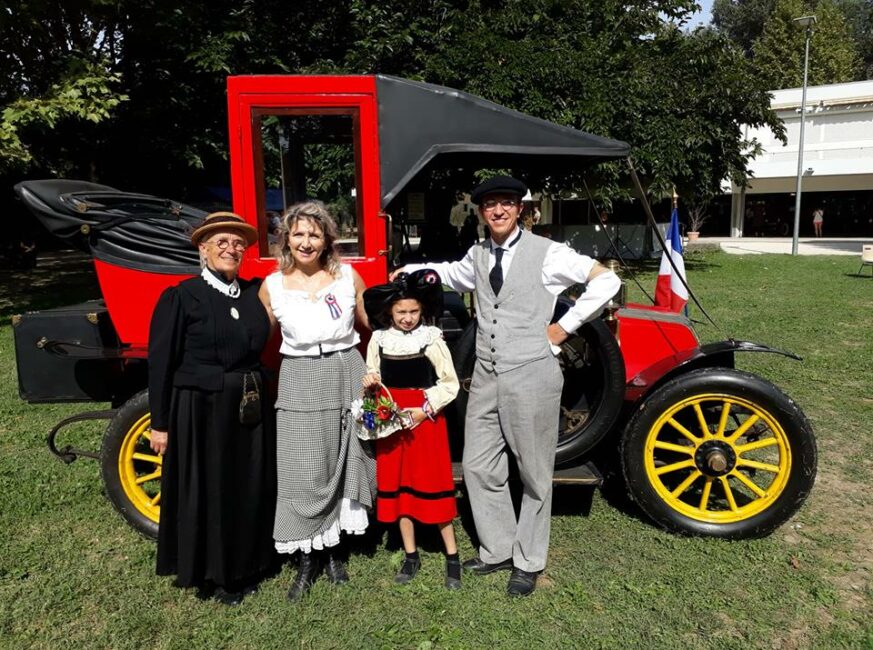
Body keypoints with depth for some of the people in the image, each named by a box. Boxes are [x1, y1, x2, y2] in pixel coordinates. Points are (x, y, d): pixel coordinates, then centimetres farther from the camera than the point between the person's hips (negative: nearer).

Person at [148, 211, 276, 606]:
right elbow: (160, 363, -8)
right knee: (205, 492, 8)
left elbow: (262, 348, 9)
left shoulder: (254, 293, 5)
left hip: (250, 410, 5)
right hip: (200, 410, -5)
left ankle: (245, 567, 35)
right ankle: (211, 575, 29)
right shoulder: (180, 297, -8)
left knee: (250, 489, 15)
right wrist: (159, 424, -8)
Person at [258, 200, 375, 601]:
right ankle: (307, 560, 19)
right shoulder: (272, 286, 0)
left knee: (343, 464, 9)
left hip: (347, 376, 1)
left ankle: (331, 550, 29)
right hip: (299, 383, -1)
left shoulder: (348, 276, 0)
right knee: (305, 474, 0)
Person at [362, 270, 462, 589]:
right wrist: (369, 383, -9)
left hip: (425, 419, -4)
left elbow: (450, 383, -5)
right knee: (396, 485, 9)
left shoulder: (432, 339, -8)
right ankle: (411, 556, 24)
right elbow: (372, 376, 13)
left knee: (433, 484, 0)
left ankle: (452, 557, 14)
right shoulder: (379, 339, 2)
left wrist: (424, 410, -14)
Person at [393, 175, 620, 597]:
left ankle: (528, 562, 26)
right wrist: (413, 270, 18)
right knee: (478, 467, 11)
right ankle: (497, 551, 29)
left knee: (533, 473, 8)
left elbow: (606, 280, -6)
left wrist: (565, 326, -6)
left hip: (531, 375, -5)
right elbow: (453, 275, 33)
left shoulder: (546, 253, -6)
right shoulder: (478, 255, 11)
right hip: (486, 376, 6)